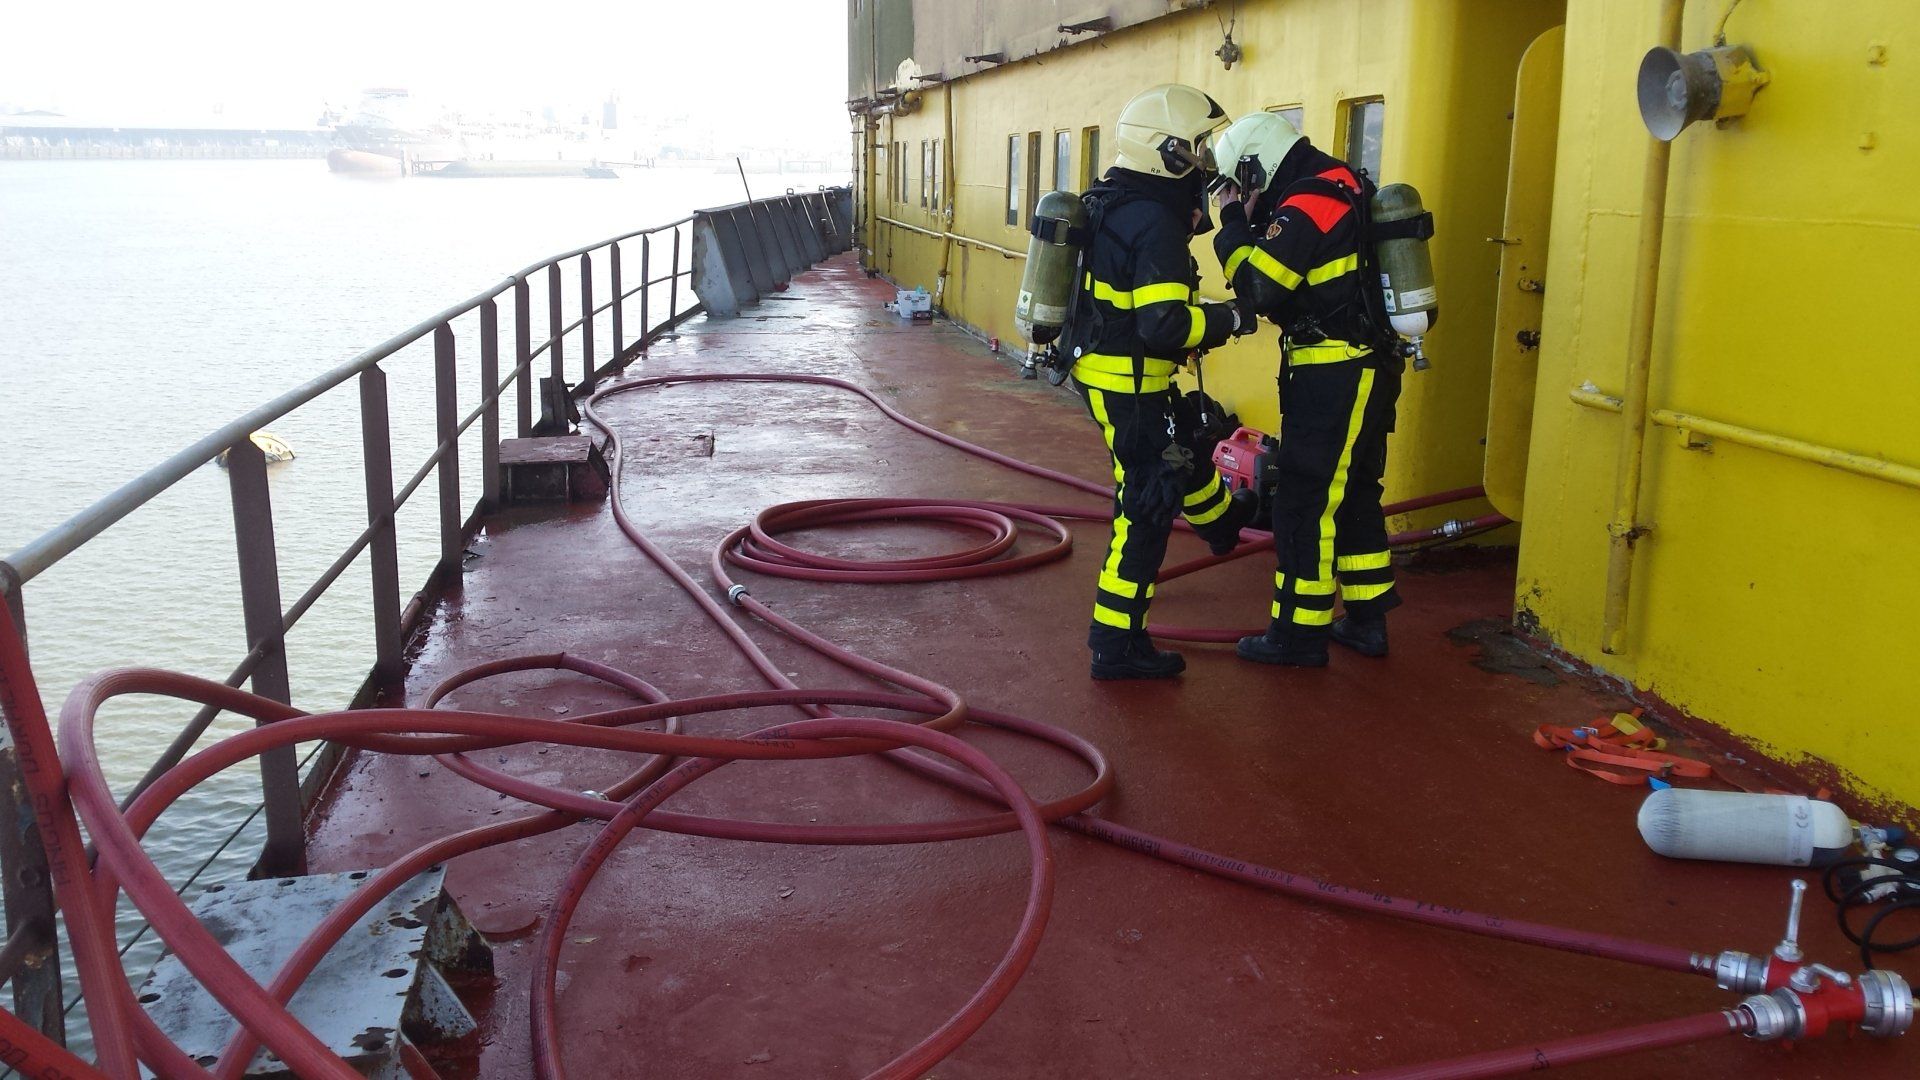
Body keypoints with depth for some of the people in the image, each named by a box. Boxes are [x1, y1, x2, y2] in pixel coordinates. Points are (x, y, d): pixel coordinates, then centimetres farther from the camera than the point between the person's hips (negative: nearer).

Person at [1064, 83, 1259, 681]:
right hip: (1127, 381, -10)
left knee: (1181, 451, 32)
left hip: (1099, 364, 10)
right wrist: (1229, 320, -15)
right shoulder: (1157, 224, -23)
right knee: (1148, 503, -1)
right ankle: (1118, 644, 6)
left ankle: (1223, 520, 61)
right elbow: (1165, 323, -30)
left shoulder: (1114, 202, 7)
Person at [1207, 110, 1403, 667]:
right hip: (1366, 370, 10)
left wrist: (1235, 223, -8)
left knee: (1306, 503, -2)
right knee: (1354, 495, 18)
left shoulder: (1308, 204, -18)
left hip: (1334, 377, -10)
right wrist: (1254, 223, 5)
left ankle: (1300, 634, 7)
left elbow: (1258, 287, -20)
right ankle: (1366, 620, 28)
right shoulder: (1339, 187, 12)